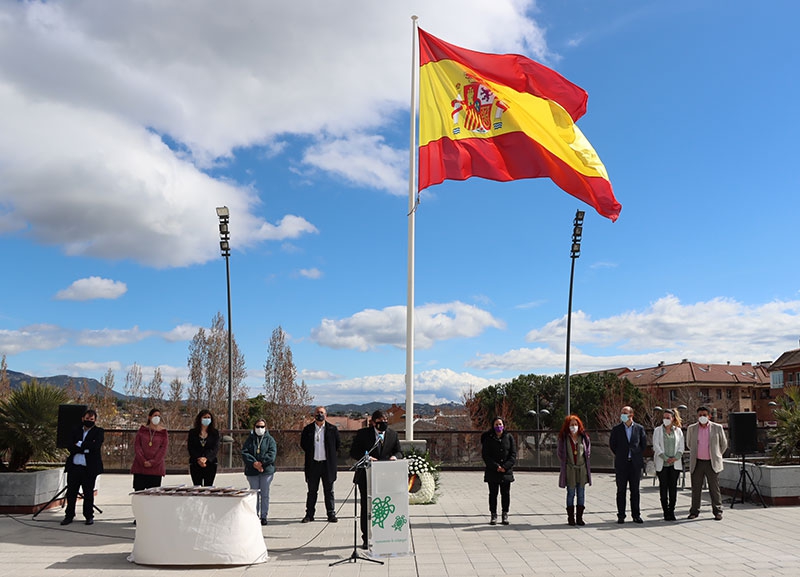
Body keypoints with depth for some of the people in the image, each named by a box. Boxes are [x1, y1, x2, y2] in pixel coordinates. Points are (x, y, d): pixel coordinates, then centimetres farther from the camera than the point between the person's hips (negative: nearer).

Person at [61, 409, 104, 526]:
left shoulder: (99, 431, 4)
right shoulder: (76, 431, 14)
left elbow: (96, 446, -13)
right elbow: (70, 447, 0)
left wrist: (80, 444, -7)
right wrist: (86, 448, -11)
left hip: (89, 468, -3)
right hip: (74, 467, 3)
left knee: (88, 493, 4)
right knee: (71, 492, 6)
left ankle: (89, 516, 15)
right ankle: (69, 515, 17)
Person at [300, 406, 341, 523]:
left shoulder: (332, 429, 2)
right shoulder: (308, 429, 4)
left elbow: (338, 444, 10)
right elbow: (303, 444, 13)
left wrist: (331, 454, 7)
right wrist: (310, 454, 9)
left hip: (327, 464, -1)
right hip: (312, 464, 1)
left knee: (329, 490, 6)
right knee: (312, 490, 8)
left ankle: (331, 514, 12)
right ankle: (309, 514, 15)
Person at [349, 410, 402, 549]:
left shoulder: (393, 434, 6)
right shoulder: (362, 433, -2)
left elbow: (399, 452, 11)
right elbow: (353, 452, -2)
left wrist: (395, 456, -13)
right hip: (367, 476, -2)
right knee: (366, 507, 4)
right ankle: (366, 539, 14)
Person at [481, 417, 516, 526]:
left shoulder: (509, 437, 4)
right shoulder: (488, 439, 0)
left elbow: (513, 454, 2)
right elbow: (485, 455, -4)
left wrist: (505, 466, -11)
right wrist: (496, 467, -13)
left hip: (506, 471, 1)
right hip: (492, 471, -1)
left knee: (505, 493, 6)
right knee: (493, 493, 4)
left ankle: (505, 514, 16)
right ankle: (493, 515, 12)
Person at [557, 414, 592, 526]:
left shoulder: (584, 437, 4)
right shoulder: (563, 438, -1)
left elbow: (588, 452, 12)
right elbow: (560, 453, 6)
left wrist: (585, 462, 6)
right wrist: (566, 462, 2)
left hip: (582, 469, 2)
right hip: (569, 470, -2)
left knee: (581, 494, 4)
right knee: (571, 494, 1)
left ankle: (579, 518, 11)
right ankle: (571, 518, 8)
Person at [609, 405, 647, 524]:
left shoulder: (639, 428, 3)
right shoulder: (616, 429, 1)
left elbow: (644, 444, 11)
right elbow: (612, 444, 8)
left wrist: (638, 455, 8)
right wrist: (620, 456, 7)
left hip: (635, 463, 1)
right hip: (621, 464, -1)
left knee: (635, 490, 6)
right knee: (621, 490, 2)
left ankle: (636, 515, 14)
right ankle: (621, 516, 7)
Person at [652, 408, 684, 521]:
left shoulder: (678, 431, 9)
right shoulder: (658, 430, 3)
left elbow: (681, 446, 6)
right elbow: (656, 446, -3)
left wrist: (675, 458, -9)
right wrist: (665, 458, -11)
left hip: (675, 464, 2)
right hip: (662, 464, -1)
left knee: (673, 487, 1)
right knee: (663, 488, -1)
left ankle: (671, 511, 9)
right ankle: (666, 512, 4)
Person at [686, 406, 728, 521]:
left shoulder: (717, 428, 1)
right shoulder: (691, 428, 6)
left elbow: (724, 444, 13)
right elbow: (689, 444, 20)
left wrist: (716, 456, 15)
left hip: (712, 463, -2)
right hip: (697, 463, 2)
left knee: (714, 488, 1)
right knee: (696, 489, 5)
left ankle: (717, 511, 10)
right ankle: (694, 511, 13)